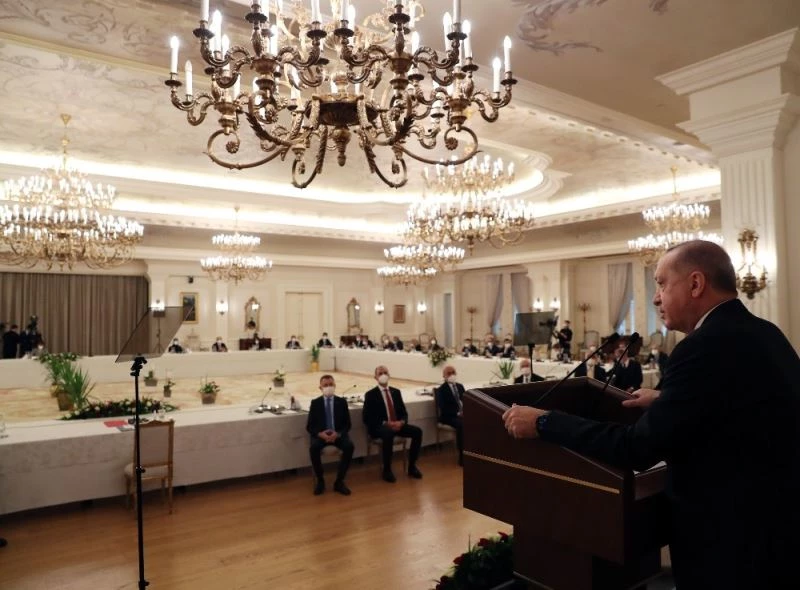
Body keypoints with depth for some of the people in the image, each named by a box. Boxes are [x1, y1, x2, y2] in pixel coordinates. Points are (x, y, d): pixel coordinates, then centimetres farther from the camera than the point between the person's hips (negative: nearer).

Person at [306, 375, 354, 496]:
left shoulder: (342, 401, 4)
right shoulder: (315, 403, 3)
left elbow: (347, 424, 2)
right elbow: (309, 426, 2)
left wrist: (337, 434, -18)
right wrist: (320, 434, -19)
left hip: (338, 434, 1)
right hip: (321, 435, 0)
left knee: (350, 446, -29)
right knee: (313, 448, -32)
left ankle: (339, 482, -13)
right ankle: (320, 481, -10)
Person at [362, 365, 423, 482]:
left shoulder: (396, 392, 13)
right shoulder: (370, 394, -2)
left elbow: (404, 412, 12)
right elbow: (367, 417, -9)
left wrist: (401, 422, -12)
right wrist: (385, 423, -19)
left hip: (397, 425, 5)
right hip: (380, 427, -5)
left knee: (417, 431, -18)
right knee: (388, 434, -39)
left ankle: (412, 466, -5)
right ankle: (387, 470, -22)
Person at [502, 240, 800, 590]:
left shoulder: (707, 346, -25)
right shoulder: (762, 333, 5)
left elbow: (637, 449, -26)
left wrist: (544, 422, -18)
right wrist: (667, 402, 25)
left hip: (736, 539, -9)